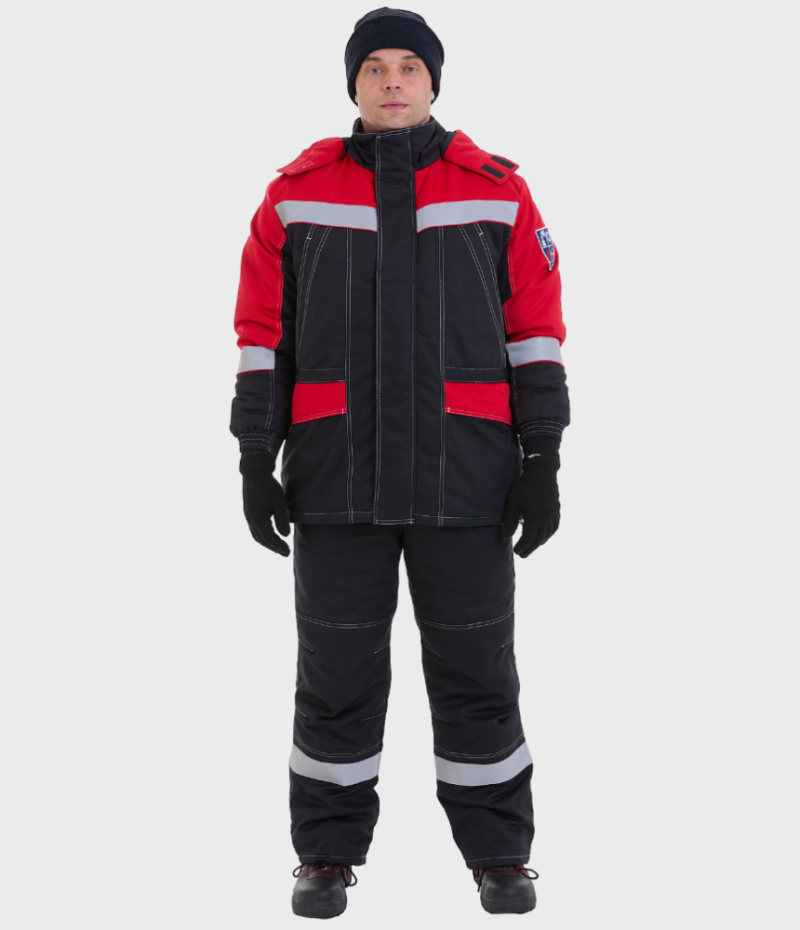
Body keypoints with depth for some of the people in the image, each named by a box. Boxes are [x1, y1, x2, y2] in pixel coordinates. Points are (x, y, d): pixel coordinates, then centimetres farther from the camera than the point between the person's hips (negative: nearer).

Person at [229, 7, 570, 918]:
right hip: (337, 476, 0)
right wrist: (255, 458, 0)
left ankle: (499, 853, 19)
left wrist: (542, 457, -2)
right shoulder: (297, 193, 5)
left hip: (465, 479, 0)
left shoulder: (497, 192, 5)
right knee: (336, 670, 6)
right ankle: (327, 854, 19)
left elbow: (536, 328, 4)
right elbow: (262, 332, 5)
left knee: (476, 669, 5)